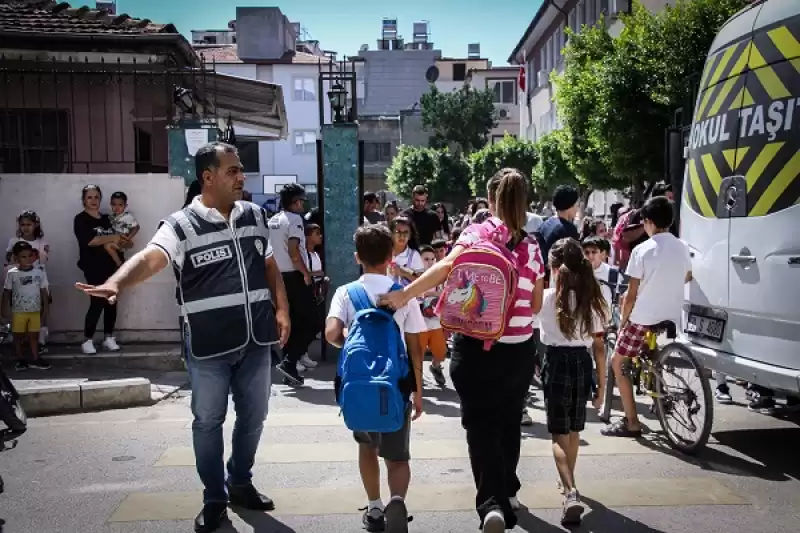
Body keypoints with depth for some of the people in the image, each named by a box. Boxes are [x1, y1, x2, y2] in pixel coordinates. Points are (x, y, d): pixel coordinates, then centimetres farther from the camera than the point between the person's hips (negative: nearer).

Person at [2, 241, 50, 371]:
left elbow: (44, 292, 2)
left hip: (35, 311, 1)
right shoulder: (12, 273, -7)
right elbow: (7, 292, -1)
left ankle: (34, 360, 15)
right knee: (18, 336, 8)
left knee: (34, 336, 8)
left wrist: (45, 310, 2)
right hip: (18, 311, -1)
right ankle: (21, 360, 19)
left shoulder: (39, 272, -3)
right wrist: (5, 309, -5)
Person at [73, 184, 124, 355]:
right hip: (94, 268, -6)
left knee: (112, 302, 7)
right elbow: (89, 240, -18)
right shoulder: (81, 219, -2)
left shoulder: (107, 219, 15)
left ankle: (108, 338, 17)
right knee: (97, 303, -9)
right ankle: (87, 340, 2)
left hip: (112, 266, 6)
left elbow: (115, 242, 22)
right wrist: (112, 238, -13)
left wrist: (121, 241, 0)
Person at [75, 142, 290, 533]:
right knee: (208, 422, 9)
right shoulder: (182, 224, -10)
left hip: (256, 340, 5)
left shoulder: (254, 215, 6)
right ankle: (214, 499, 28)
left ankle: (240, 483, 38)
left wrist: (281, 308, 8)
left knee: (253, 417, 16)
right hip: (210, 346, -4)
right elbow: (150, 257, -27)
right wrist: (116, 282, -46)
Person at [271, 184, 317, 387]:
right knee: (310, 322, -2)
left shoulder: (272, 221, 15)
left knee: (291, 323, 12)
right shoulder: (294, 219, -11)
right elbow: (293, 251, -21)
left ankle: (290, 371, 13)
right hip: (295, 276, -8)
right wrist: (306, 273, -14)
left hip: (280, 277, 9)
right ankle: (289, 362, -11)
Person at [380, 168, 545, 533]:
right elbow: (536, 305, 7)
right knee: (509, 421, 20)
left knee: (481, 425, 5)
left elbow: (446, 266, -23)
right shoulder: (531, 246, 4)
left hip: (475, 346, -3)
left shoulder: (475, 234, -4)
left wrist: (405, 294, -27)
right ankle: (507, 493, 36)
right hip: (519, 348, 3)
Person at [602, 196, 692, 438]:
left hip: (644, 318, -6)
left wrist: (623, 322, 2)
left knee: (618, 364, 7)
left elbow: (631, 295, -11)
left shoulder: (642, 250, -13)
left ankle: (631, 422, 5)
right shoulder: (682, 247, 4)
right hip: (671, 318, 6)